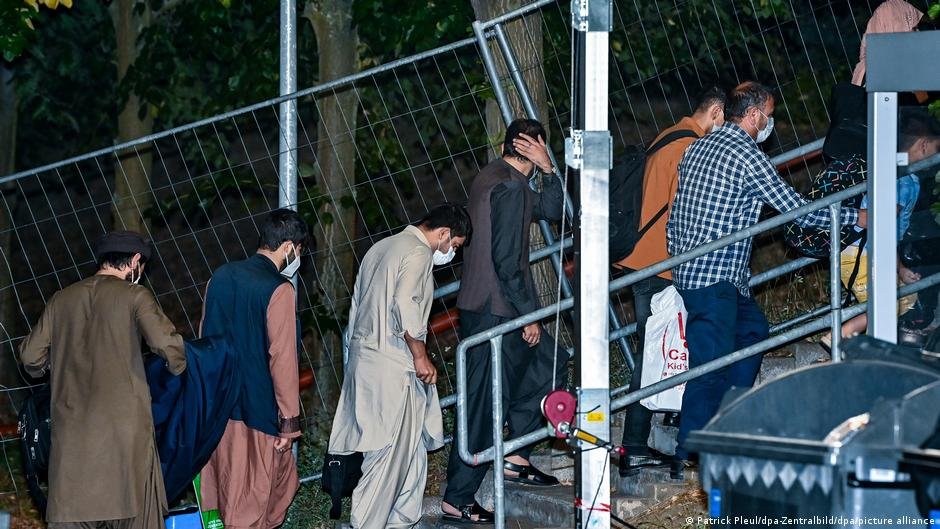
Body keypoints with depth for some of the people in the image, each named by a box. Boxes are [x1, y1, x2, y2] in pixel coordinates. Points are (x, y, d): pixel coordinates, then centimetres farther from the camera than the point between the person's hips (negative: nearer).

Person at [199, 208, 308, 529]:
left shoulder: (220, 277, 6)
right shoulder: (279, 290, -14)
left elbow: (204, 340, 12)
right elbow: (282, 358, -16)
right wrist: (290, 419, -10)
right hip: (258, 408, -7)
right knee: (249, 502, 2)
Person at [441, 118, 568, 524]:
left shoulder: (491, 178, 14)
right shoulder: (511, 187, -16)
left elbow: (554, 210, 17)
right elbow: (507, 259, -21)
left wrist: (548, 169, 2)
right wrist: (529, 315, -15)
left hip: (482, 305, 10)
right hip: (495, 311, -10)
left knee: (545, 366, 19)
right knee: (487, 403, -5)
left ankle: (516, 458, 19)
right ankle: (458, 500, 0)